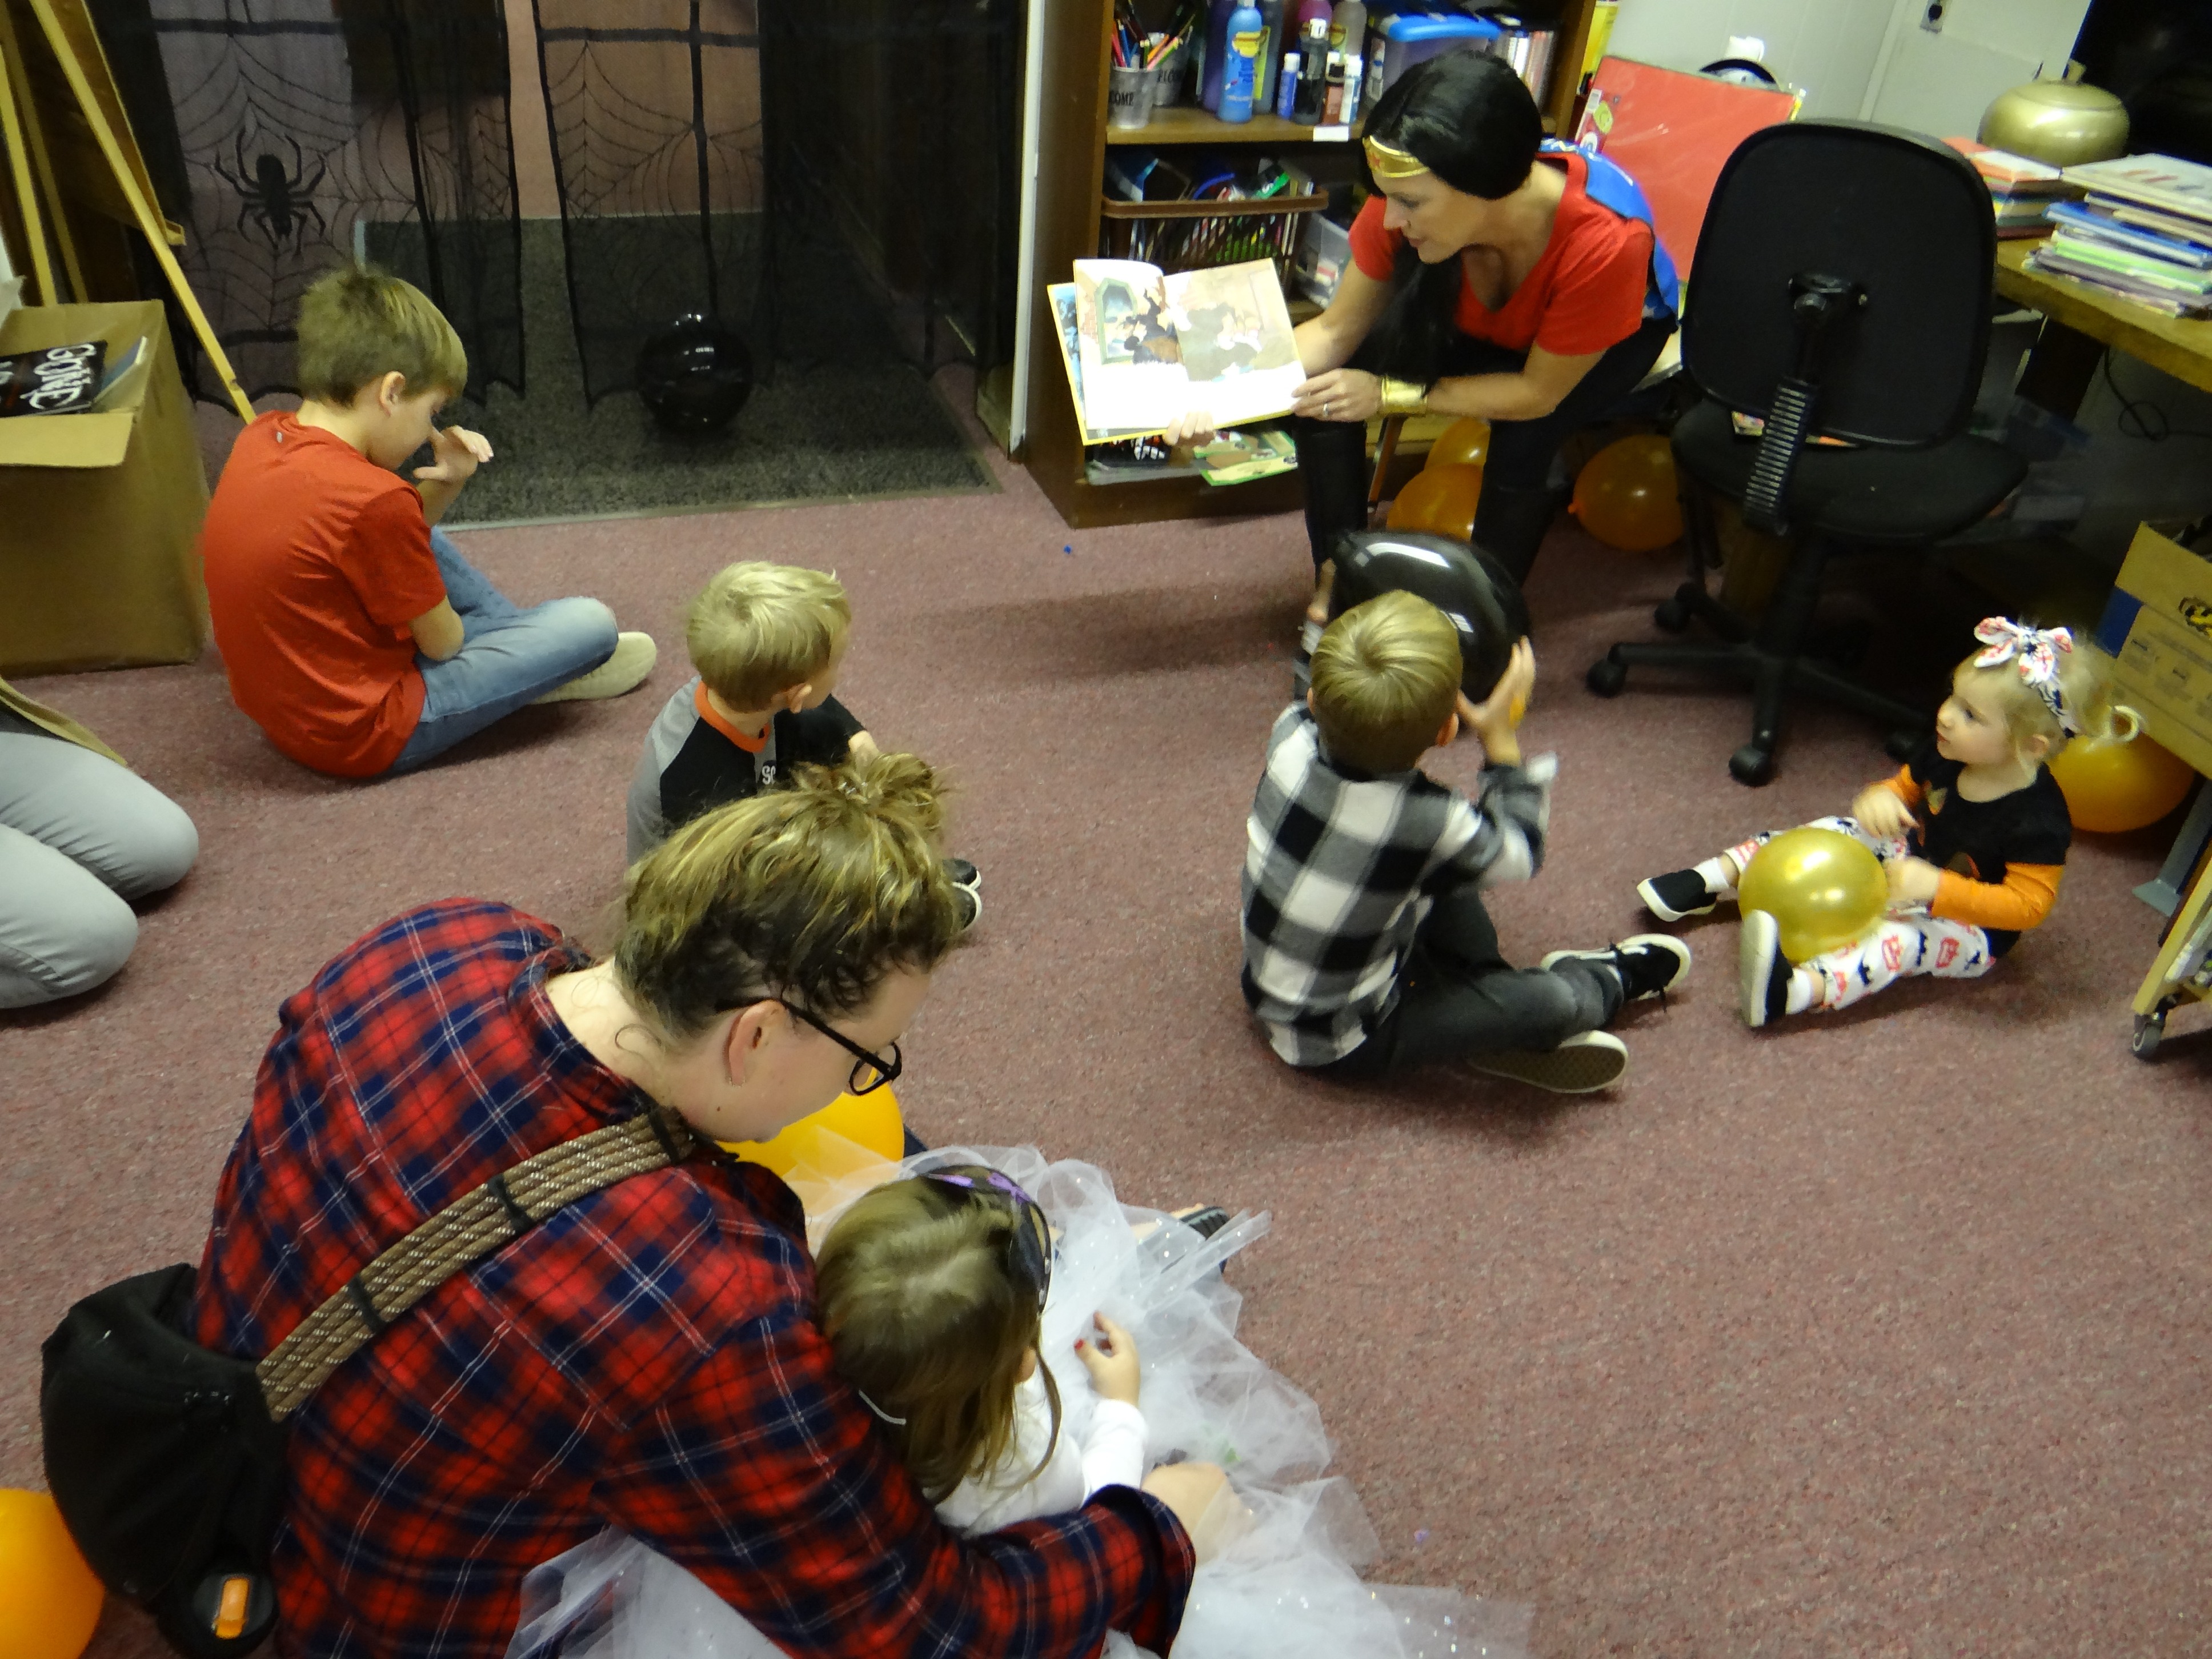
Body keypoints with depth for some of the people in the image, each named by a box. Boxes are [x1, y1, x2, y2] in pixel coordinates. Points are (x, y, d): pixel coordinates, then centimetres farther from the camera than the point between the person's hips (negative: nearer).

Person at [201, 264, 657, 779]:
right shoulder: (371, 498, -26)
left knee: (426, 543, 28)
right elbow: (442, 642, -13)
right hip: (359, 735, -9)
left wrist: (444, 484, -3)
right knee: (591, 624, -10)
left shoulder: (260, 438, -1)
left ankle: (535, 652, 28)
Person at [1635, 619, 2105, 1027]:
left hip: (1972, 927, -8)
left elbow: (2028, 904, -28)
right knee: (1833, 833, -6)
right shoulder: (1945, 757, -10)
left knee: (1905, 934, -37)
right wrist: (1879, 798, -17)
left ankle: (1796, 988, -63)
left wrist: (1937, 888, -38)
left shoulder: (2039, 821, -29)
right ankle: (1715, 878, -12)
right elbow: (1904, 786, 9)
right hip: (1915, 863, 8)